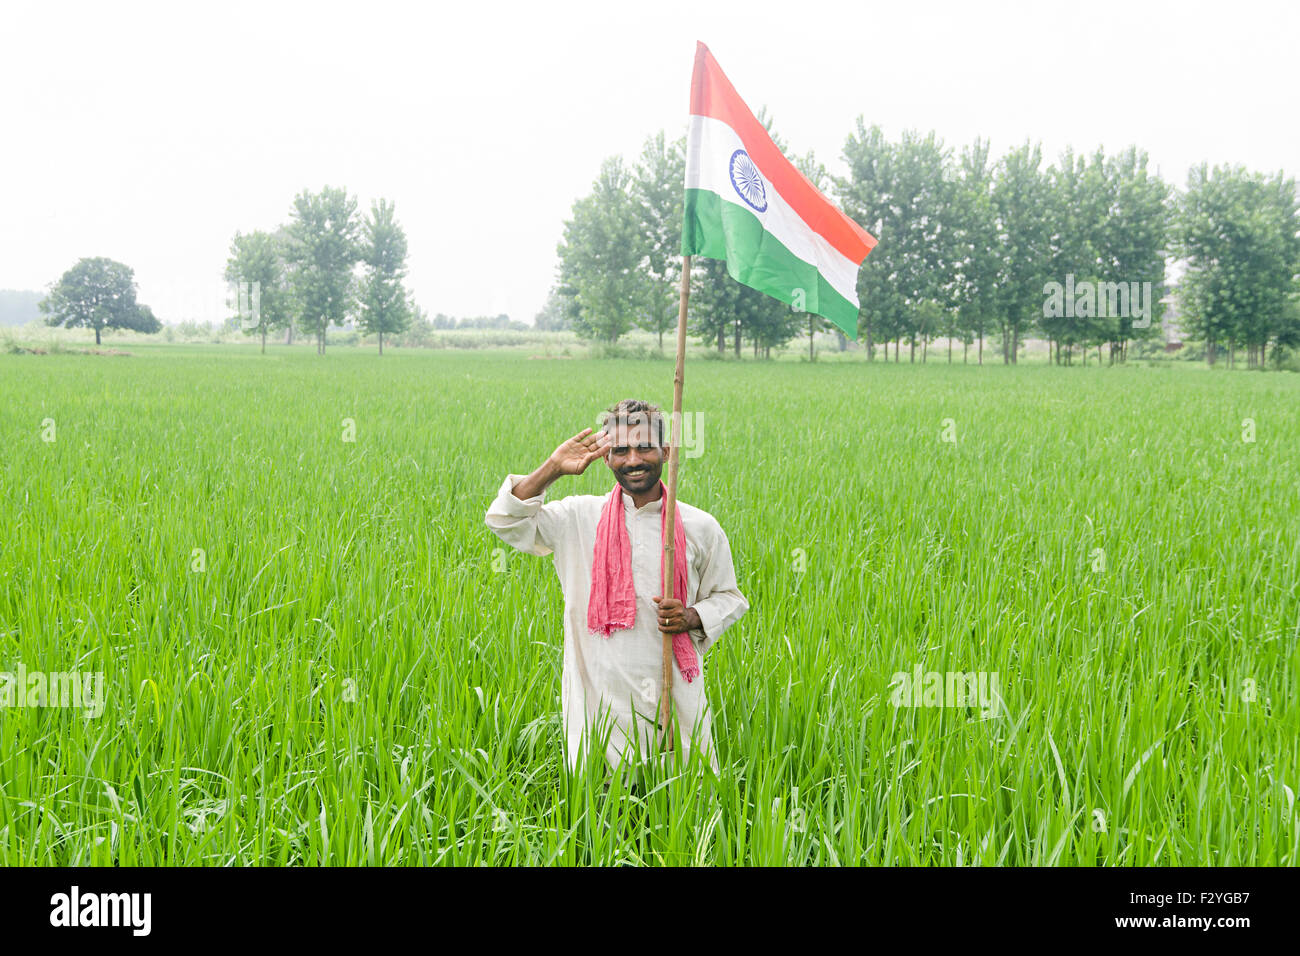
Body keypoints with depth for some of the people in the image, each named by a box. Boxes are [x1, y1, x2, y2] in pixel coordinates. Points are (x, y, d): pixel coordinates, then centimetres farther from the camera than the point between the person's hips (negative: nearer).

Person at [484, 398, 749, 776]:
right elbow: (506, 522, -2)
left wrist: (692, 617, -7)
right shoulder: (579, 519, 3)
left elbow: (728, 597, 14)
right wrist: (552, 469, -11)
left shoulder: (700, 527, 4)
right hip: (600, 699, -1)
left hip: (678, 700, 1)